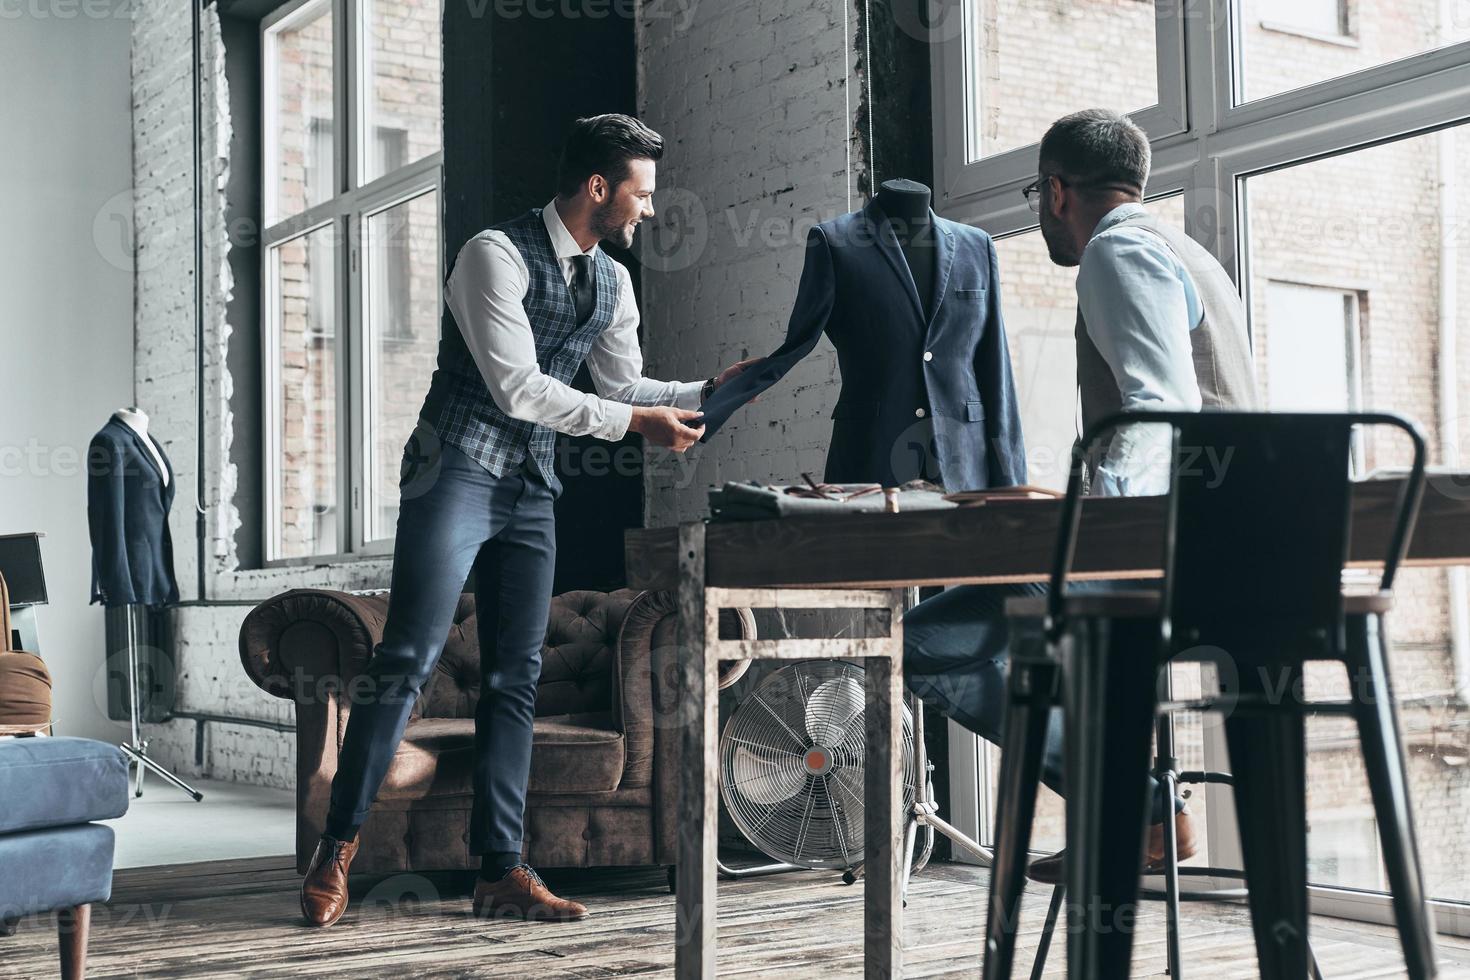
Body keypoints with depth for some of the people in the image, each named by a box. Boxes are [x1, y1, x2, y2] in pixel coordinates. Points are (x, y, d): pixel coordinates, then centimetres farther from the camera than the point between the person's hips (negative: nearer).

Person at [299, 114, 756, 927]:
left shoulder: (611, 283, 10)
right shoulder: (498, 254, -13)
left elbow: (624, 385, 19)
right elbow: (518, 388, -19)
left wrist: (705, 391, 4)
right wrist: (633, 423, -17)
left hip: (531, 489, 7)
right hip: (458, 470, -7)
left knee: (517, 676, 5)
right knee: (407, 661, -11)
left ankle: (501, 871, 9)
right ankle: (338, 846, 0)